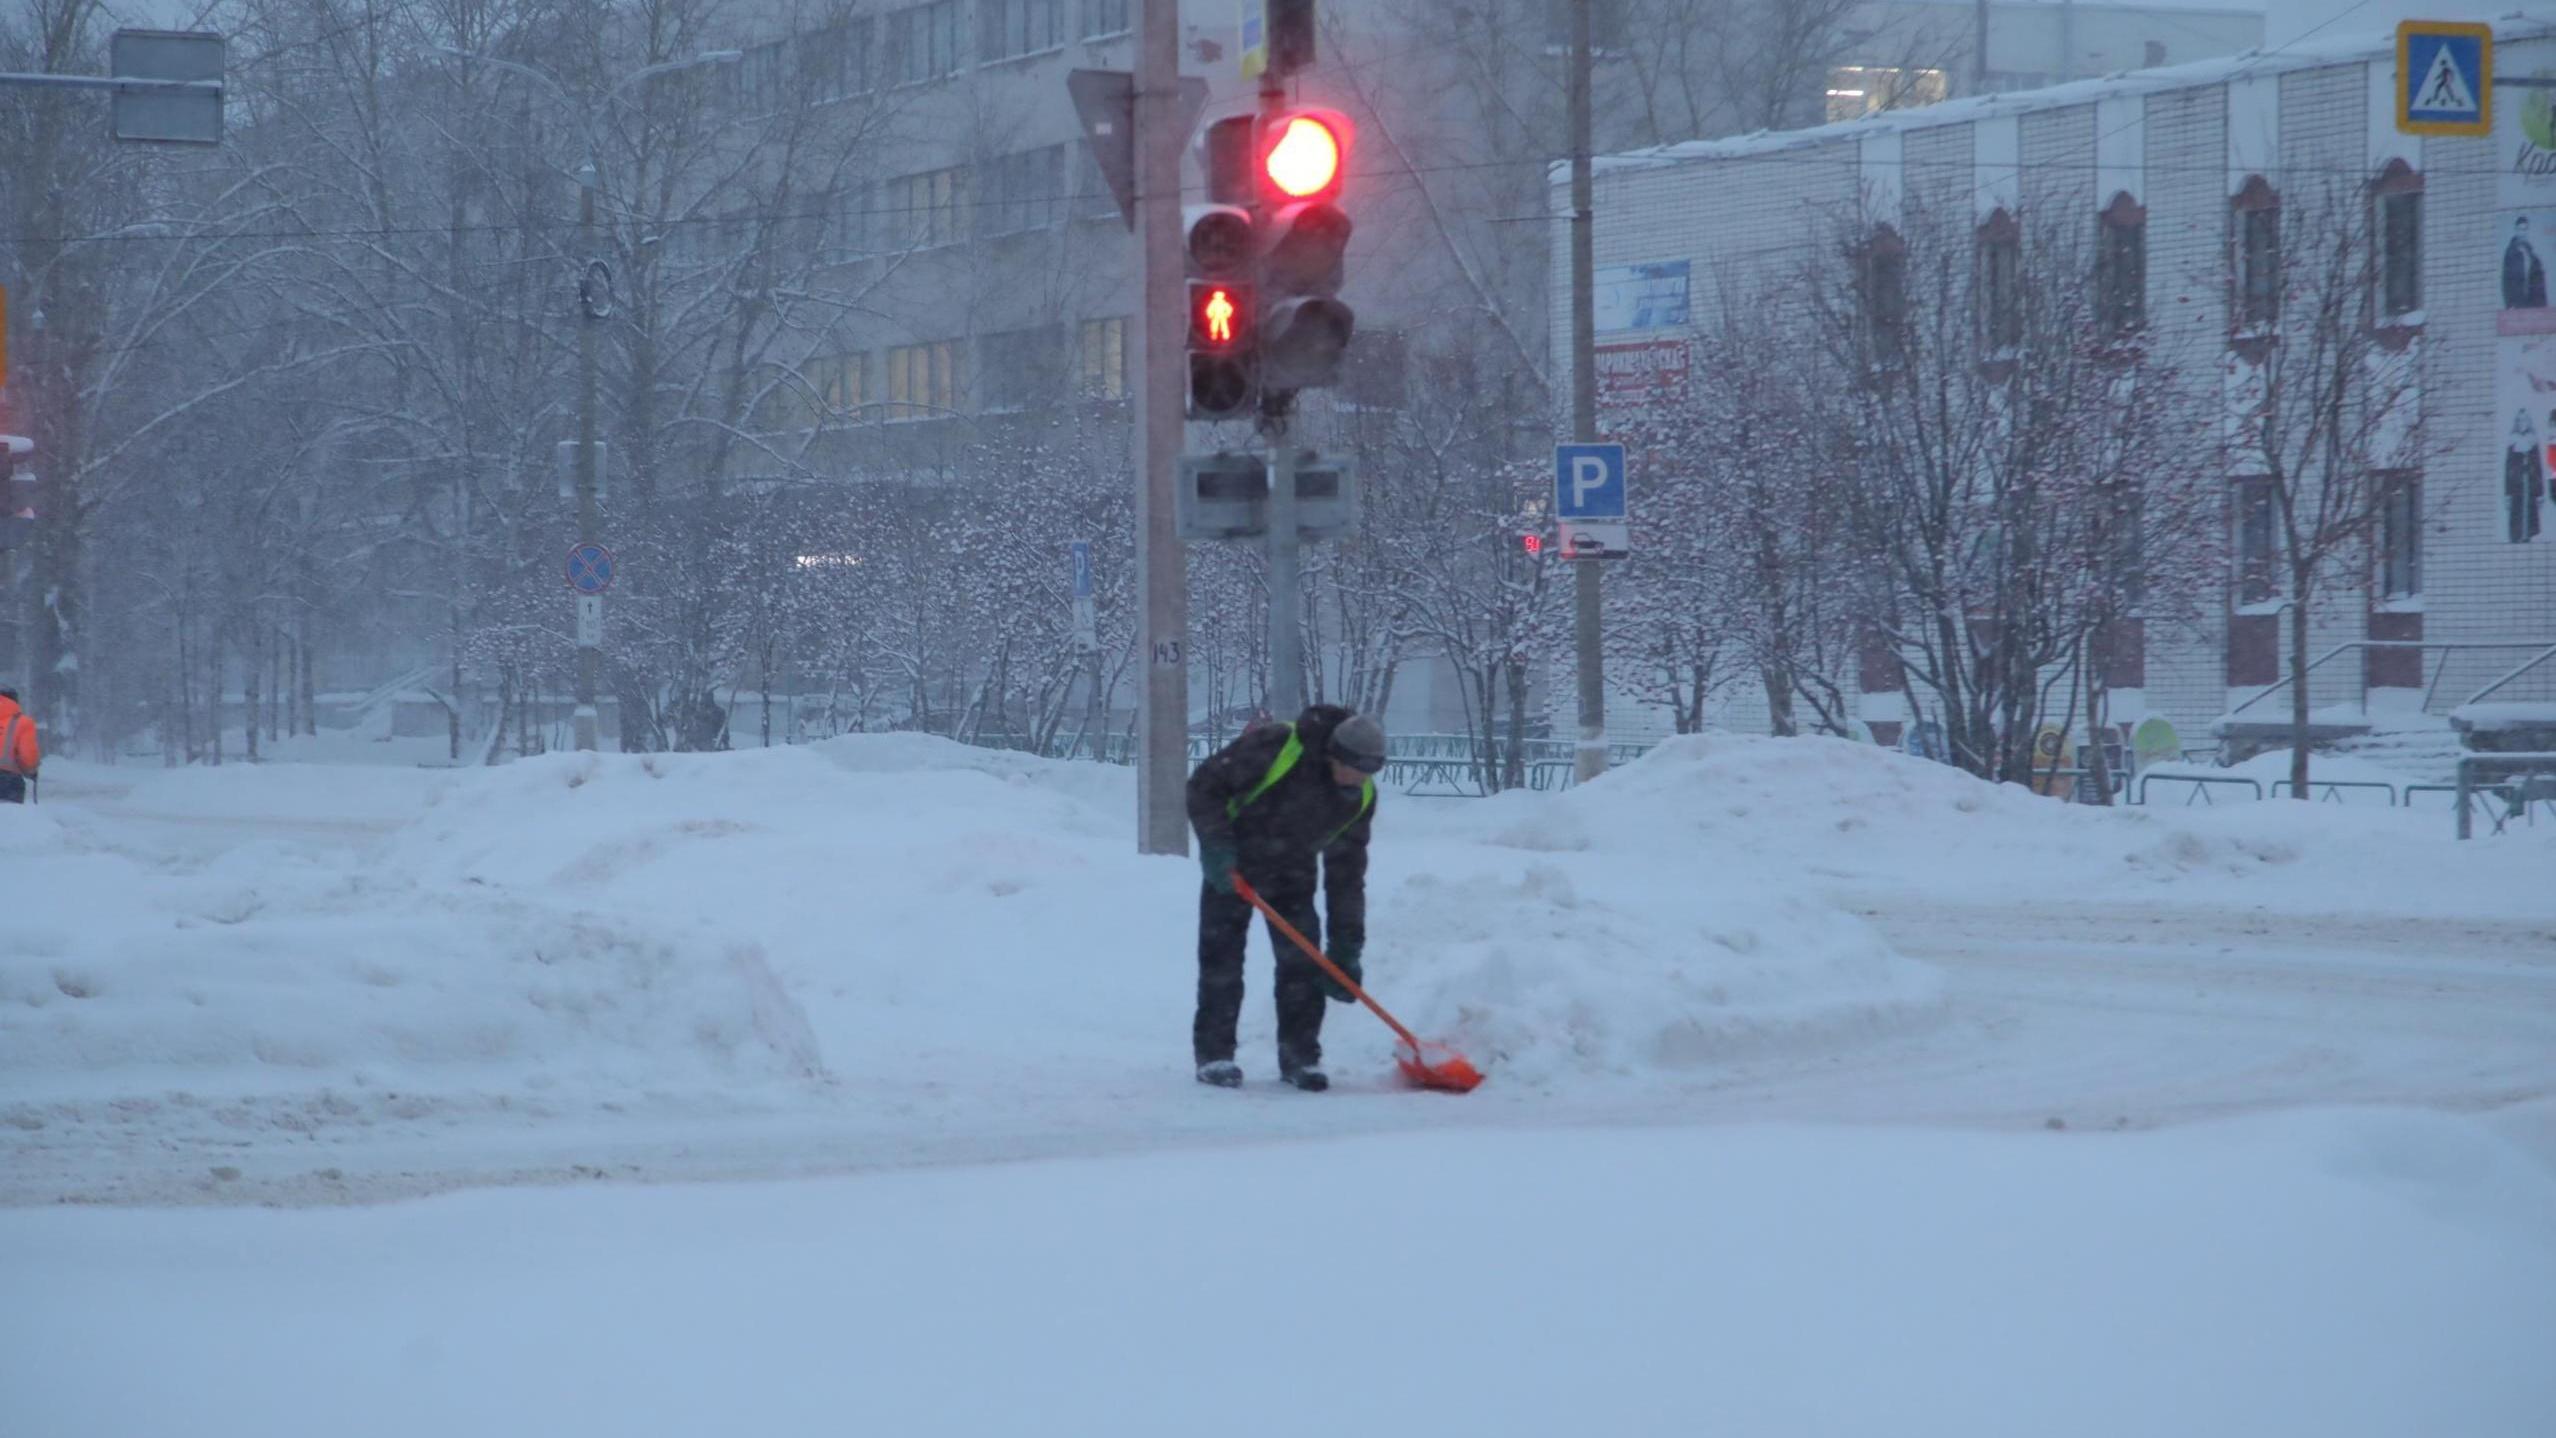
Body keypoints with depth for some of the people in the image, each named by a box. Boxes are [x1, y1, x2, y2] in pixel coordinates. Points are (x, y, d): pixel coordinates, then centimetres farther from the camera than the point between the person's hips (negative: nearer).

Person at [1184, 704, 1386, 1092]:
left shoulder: (1360, 798, -12)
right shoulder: (1276, 747, -30)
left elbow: (1347, 872, -5)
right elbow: (1204, 785, -22)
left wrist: (1346, 947, -7)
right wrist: (1216, 847, -28)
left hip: (1291, 872, 4)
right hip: (1231, 864, -4)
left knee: (1302, 959, -4)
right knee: (1222, 956, -6)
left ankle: (1300, 1056, 5)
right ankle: (1214, 1053, 1)